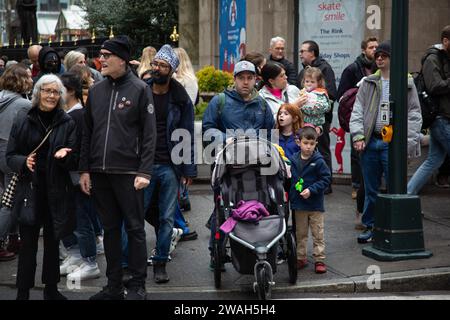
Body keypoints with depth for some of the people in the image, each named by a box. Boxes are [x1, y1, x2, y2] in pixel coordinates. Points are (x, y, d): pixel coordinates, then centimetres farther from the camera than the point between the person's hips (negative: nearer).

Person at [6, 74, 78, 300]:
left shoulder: (67, 123, 3)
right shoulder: (22, 121, 1)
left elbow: (75, 161, 3)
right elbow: (10, 156, 3)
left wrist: (65, 155, -18)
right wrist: (24, 162, -17)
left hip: (56, 192, 1)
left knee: (52, 243, 12)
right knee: (28, 243, 0)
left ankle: (51, 289, 25)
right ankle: (23, 292, 10)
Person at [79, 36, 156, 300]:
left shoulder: (140, 89, -3)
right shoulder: (96, 91, 11)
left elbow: (150, 134, -6)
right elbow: (87, 132, 14)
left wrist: (144, 172, -13)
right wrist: (84, 169, 7)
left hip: (128, 172, -5)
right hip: (99, 172, 5)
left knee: (135, 228, 1)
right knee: (110, 229, 11)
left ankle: (138, 286, 10)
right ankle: (114, 286, 20)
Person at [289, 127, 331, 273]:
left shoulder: (318, 161, -11)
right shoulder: (293, 160, 0)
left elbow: (326, 178, -10)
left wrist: (311, 190, -18)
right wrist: (290, 197, 5)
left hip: (315, 205, -3)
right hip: (298, 204, 4)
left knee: (318, 233, 4)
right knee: (300, 234, 14)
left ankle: (319, 259, 12)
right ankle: (301, 258, 25)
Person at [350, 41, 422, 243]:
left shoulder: (407, 84, 3)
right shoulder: (368, 84, 11)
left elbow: (414, 115, 1)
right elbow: (357, 111, 7)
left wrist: (408, 142, -9)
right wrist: (358, 136, -5)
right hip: (370, 142, 3)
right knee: (371, 189, 11)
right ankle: (370, 226, 22)